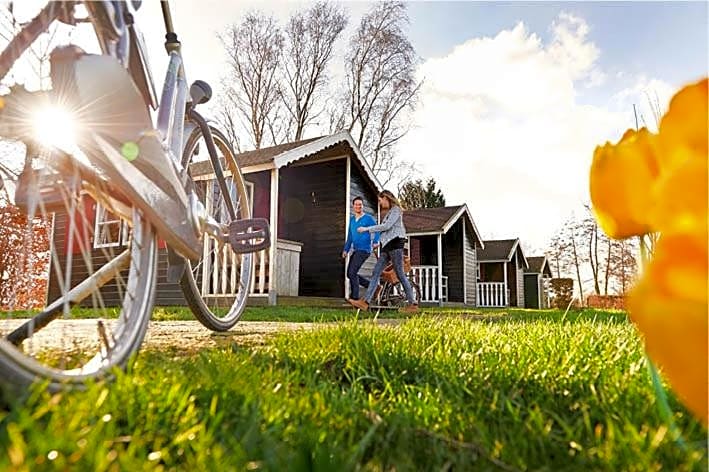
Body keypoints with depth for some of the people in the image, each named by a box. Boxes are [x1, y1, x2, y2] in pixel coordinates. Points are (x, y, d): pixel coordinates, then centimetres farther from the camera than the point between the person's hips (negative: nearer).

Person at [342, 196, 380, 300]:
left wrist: (376, 241, -32)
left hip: (364, 250, -8)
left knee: (352, 273, -15)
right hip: (355, 250, 8)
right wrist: (346, 249, 14)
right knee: (350, 274, 8)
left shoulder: (368, 218, -4)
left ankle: (355, 297, -5)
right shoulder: (352, 219, 16)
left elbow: (377, 230, -14)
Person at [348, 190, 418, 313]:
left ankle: (413, 304, -4)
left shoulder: (396, 209, -2)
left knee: (400, 274, -9)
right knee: (376, 273, -2)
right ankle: (365, 302, -8)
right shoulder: (389, 212, 25)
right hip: (387, 246, 9)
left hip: (395, 243, -9)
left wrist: (367, 229, -12)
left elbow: (386, 226, -15)